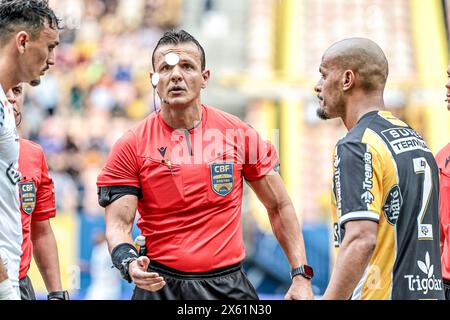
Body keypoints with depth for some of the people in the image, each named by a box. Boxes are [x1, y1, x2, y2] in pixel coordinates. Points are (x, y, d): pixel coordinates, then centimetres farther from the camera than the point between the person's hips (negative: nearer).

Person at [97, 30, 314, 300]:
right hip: (161, 287, -1)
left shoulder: (239, 134, 3)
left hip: (230, 286, 1)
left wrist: (301, 276, 3)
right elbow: (118, 224, -5)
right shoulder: (132, 146, -2)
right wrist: (129, 263, -26)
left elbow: (279, 207, 9)